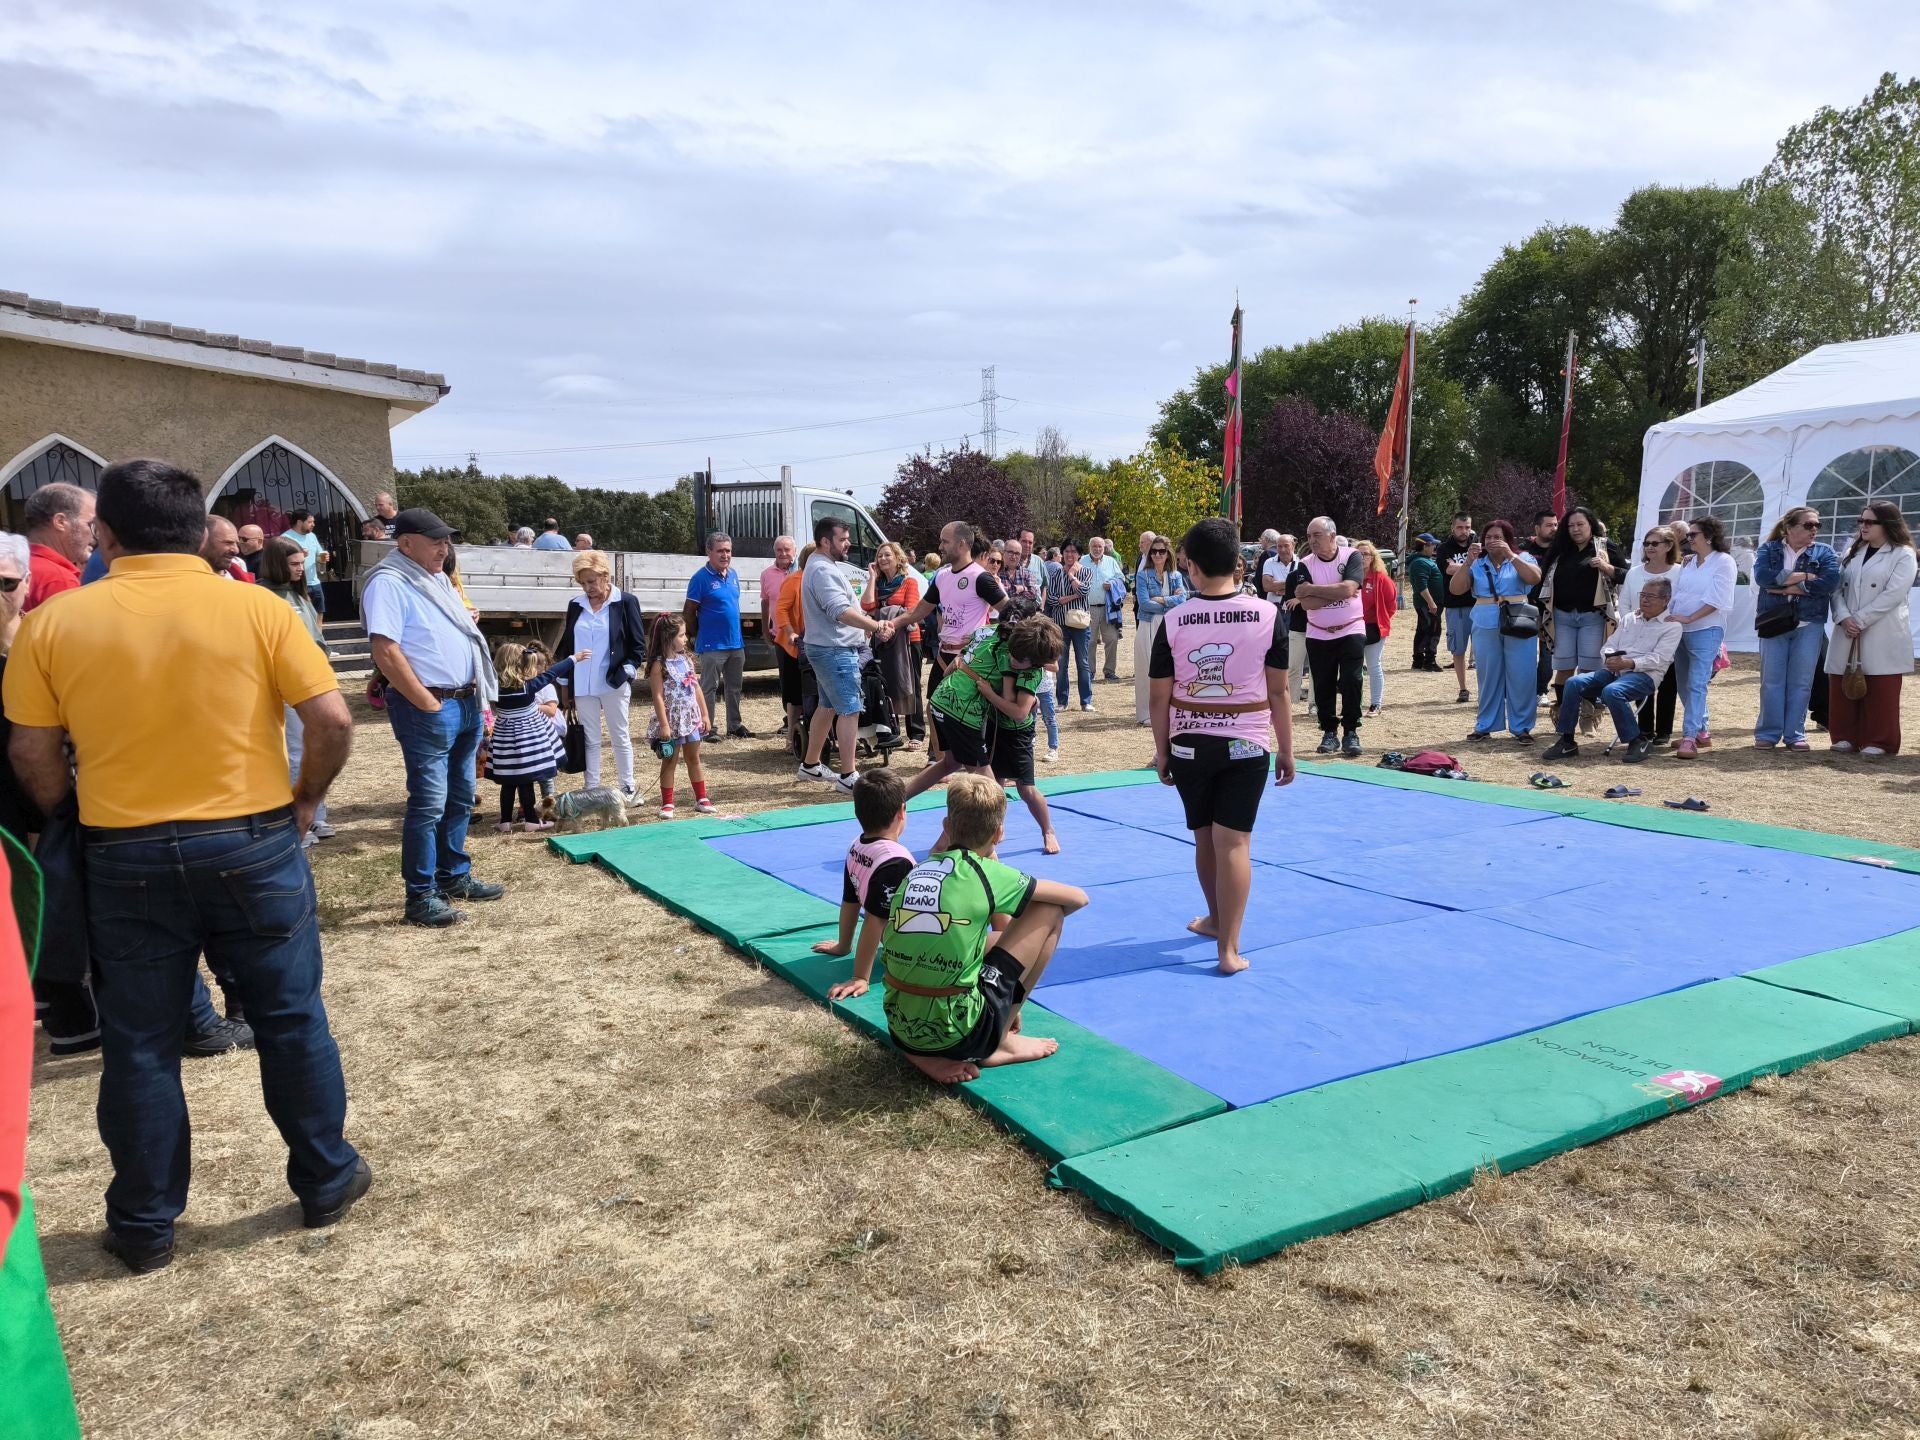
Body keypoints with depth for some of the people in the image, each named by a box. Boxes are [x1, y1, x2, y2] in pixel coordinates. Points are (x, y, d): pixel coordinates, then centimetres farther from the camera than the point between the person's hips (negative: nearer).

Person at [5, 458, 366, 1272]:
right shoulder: (255, 607, -8)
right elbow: (332, 722, -11)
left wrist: (72, 815, 19)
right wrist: (306, 798, 5)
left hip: (126, 858, 1)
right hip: (253, 845, -1)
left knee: (139, 1045, 13)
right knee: (290, 1022, 13)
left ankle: (144, 1225, 25)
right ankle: (326, 1181, 26)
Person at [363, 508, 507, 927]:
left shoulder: (438, 580, 16)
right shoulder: (389, 583, -13)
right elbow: (387, 653, -22)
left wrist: (475, 698, 13)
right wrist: (428, 705, -18)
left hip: (466, 703, 9)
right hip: (428, 709, -9)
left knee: (460, 798, 16)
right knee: (429, 803, -5)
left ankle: (455, 877, 29)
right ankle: (420, 897, 3)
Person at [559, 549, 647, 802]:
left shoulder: (626, 602, -4)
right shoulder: (575, 605, 8)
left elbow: (638, 645, -3)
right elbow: (567, 645, 14)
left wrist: (626, 672, -13)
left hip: (613, 684, -4)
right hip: (582, 685, 4)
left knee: (621, 738, 8)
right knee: (590, 740, 9)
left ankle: (628, 788, 18)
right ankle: (591, 790, 15)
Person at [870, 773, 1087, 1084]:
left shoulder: (916, 871, 10)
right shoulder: (987, 874, -5)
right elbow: (1078, 898, 8)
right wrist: (1036, 920, 27)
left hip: (900, 1029, 6)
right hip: (955, 1032, -6)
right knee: (1050, 911, 8)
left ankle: (926, 1053, 13)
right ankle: (999, 1043, 11)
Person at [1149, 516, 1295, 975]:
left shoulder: (1175, 621, -7)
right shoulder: (1267, 616, -7)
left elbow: (1160, 697, -3)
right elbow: (1278, 692, -3)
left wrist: (1161, 751, 9)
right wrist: (1286, 748, 7)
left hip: (1189, 744, 1)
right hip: (1246, 745, -1)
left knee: (1204, 838, 18)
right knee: (1234, 842, 0)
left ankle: (1217, 919, 38)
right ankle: (1229, 948, -3)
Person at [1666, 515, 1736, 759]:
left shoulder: (1723, 562, -6)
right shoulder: (1687, 562, 14)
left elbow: (1716, 600, -14)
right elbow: (1673, 593, 12)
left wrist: (1689, 618, -19)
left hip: (1706, 631, -7)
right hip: (1681, 631, 7)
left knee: (1696, 684, -13)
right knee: (1685, 685, 12)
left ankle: (1690, 737, -15)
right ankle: (1701, 731, 25)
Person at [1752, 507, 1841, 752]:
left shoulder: (1824, 552, 6)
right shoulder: (1769, 549, 5)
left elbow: (1830, 581, -11)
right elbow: (1762, 576, -14)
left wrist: (1788, 587, -13)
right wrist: (1804, 577, -14)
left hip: (1809, 624, 1)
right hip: (1773, 622, 0)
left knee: (1801, 682, 2)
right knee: (1771, 681, 1)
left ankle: (1795, 734, 9)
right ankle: (1767, 734, 7)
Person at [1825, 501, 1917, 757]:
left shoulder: (1903, 555, -2)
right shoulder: (1853, 552, 16)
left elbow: (1892, 595, -13)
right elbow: (1838, 589, 8)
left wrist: (1859, 620, -15)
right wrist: (1844, 617, -10)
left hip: (1883, 637, -5)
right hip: (1847, 634, 5)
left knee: (1880, 692, -1)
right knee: (1843, 688, 7)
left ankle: (1877, 741, 6)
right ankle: (1846, 737, 16)